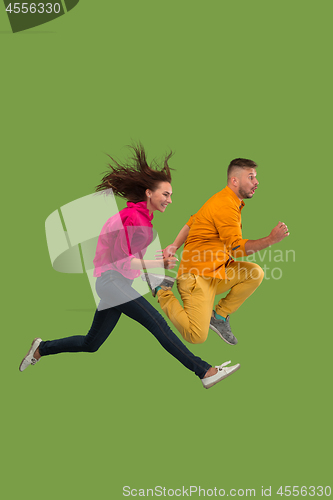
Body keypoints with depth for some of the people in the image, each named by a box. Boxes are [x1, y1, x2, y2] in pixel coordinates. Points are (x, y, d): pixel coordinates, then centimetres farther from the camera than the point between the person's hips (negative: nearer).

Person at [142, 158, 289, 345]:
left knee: (256, 273, -8)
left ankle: (219, 316, 4)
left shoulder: (229, 200, 13)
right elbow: (236, 248, -25)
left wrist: (175, 246, 7)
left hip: (219, 271, 10)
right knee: (197, 336, -13)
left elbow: (192, 221, 16)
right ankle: (162, 289, 6)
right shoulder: (225, 205, -19)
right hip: (198, 273, -10)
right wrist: (270, 240, -29)